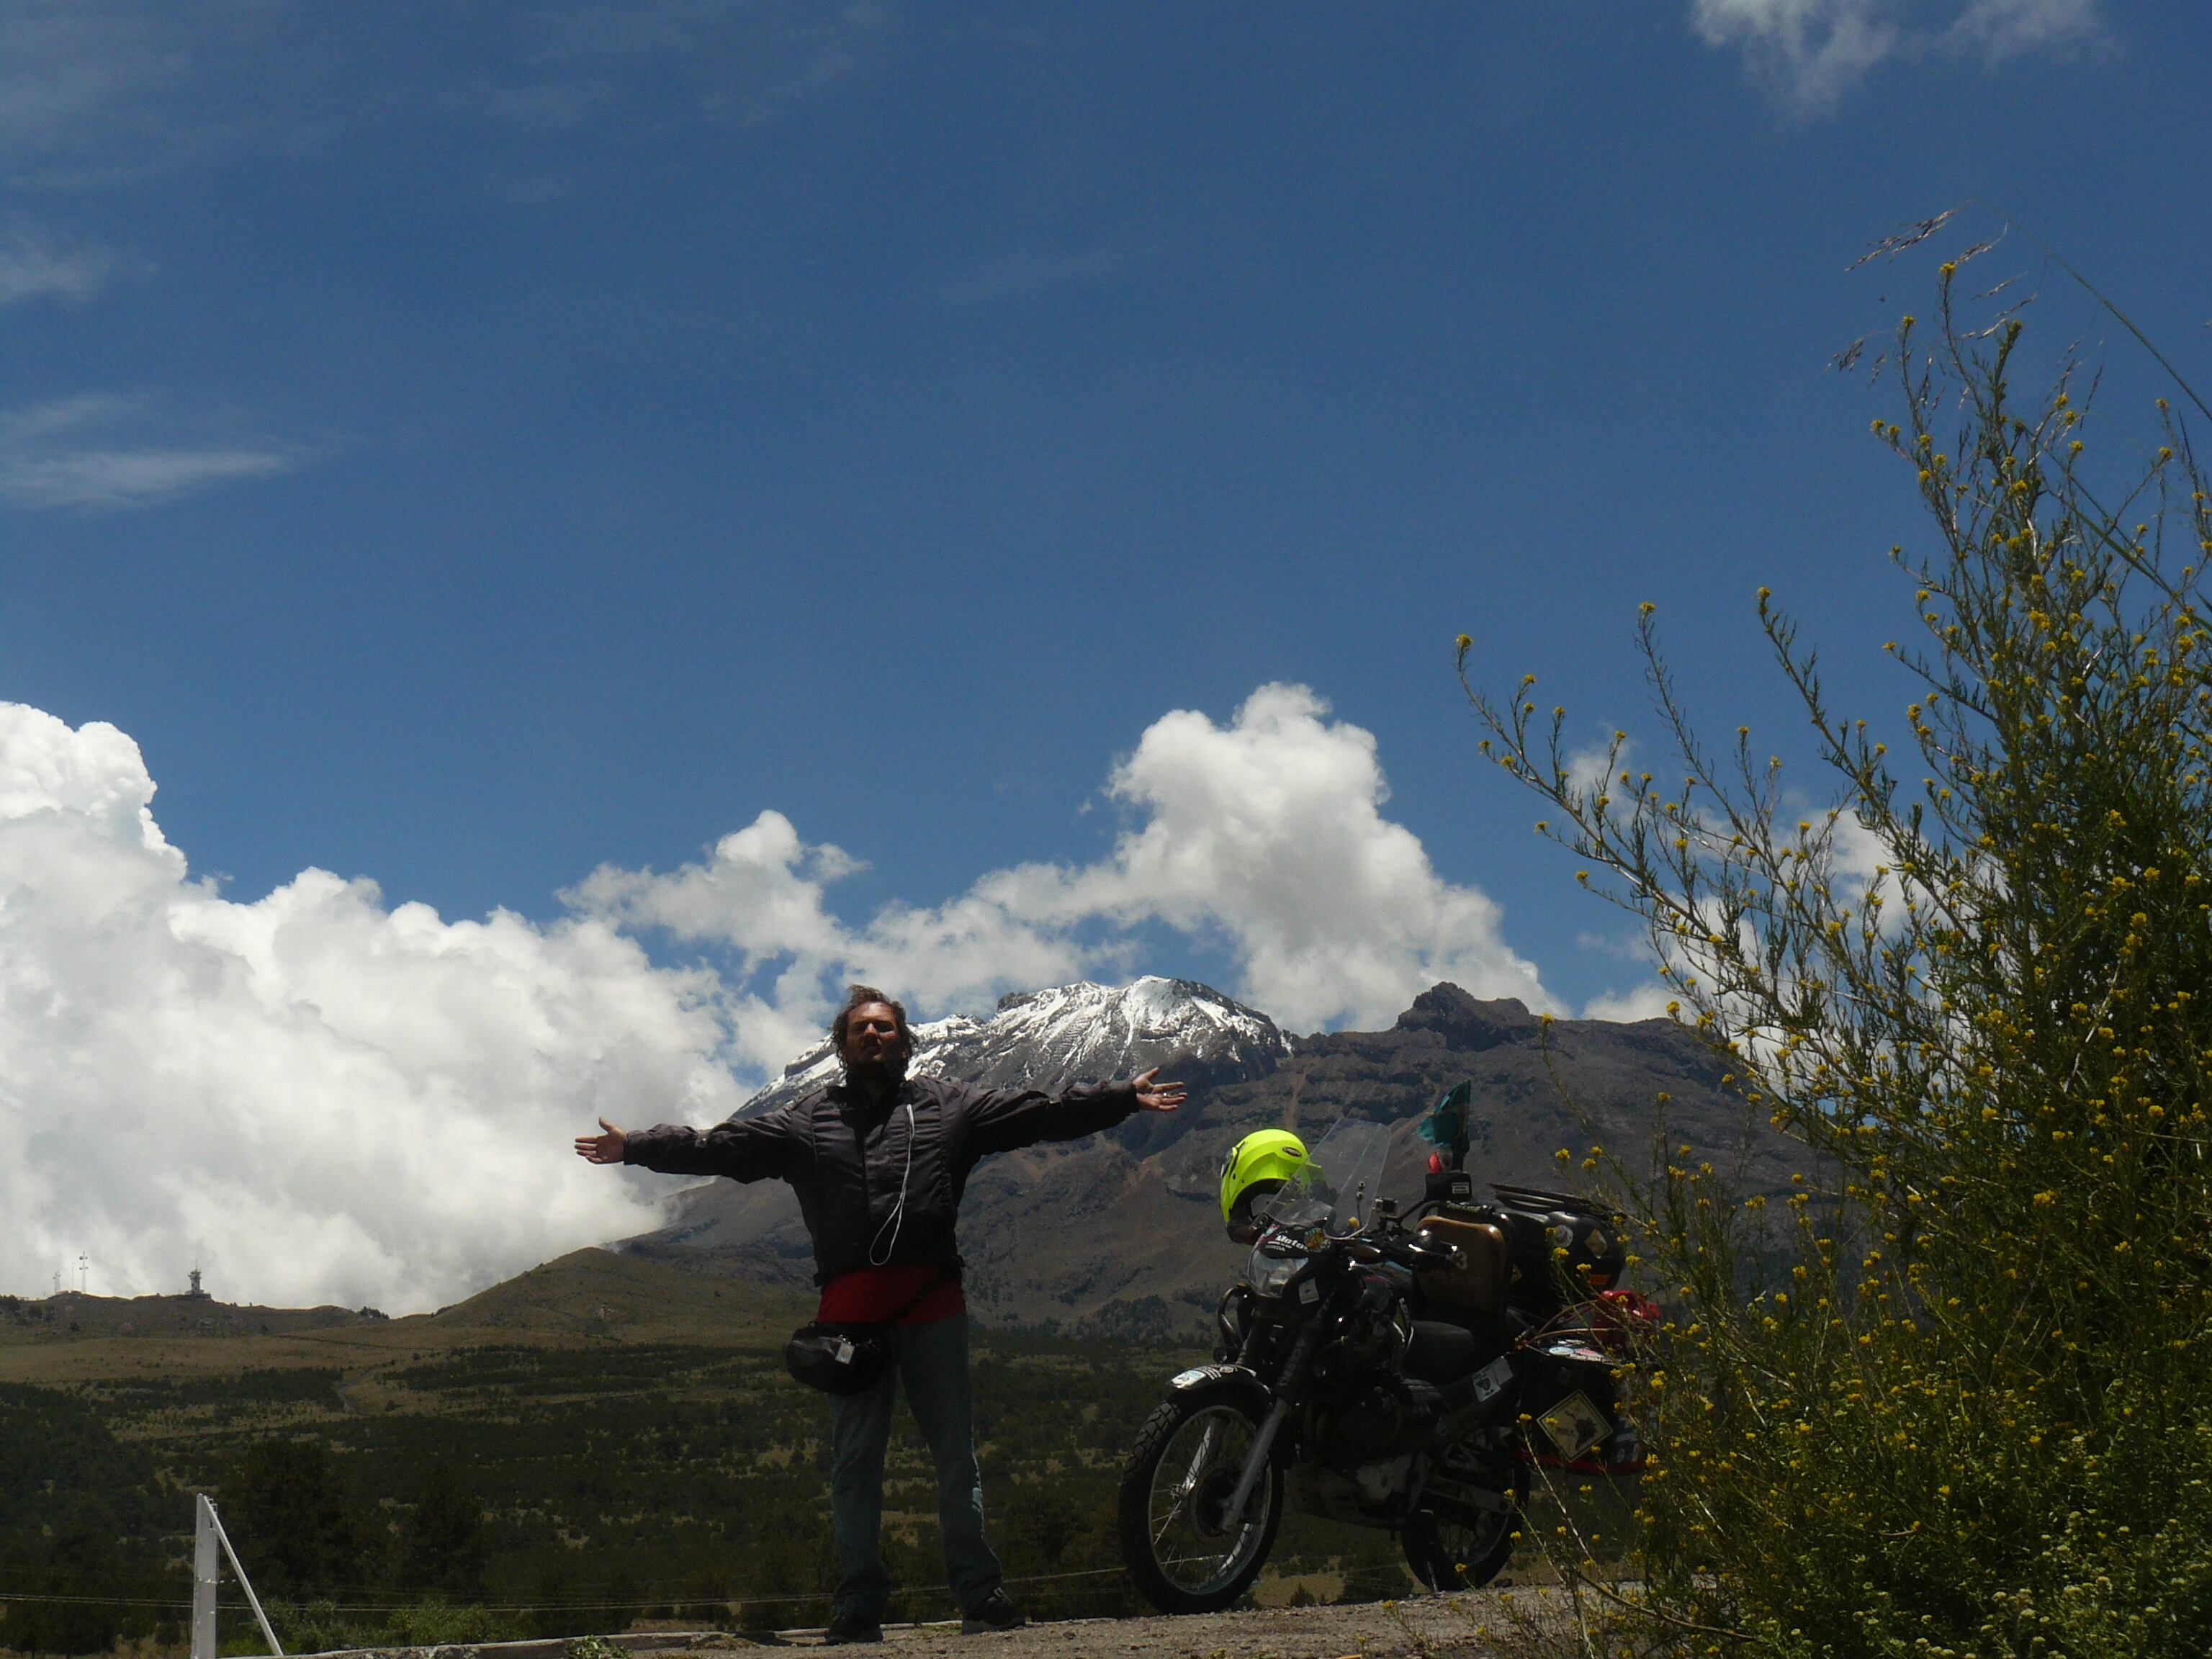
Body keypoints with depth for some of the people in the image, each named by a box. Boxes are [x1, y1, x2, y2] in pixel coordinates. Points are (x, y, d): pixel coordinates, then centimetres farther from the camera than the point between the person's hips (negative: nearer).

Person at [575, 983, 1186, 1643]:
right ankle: (859, 1602, 9)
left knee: (956, 1451, 2)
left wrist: (1123, 1098, 5)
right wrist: (637, 1147, 3)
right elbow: (722, 1144, 10)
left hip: (932, 1301, 0)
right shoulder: (807, 1119, 14)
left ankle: (979, 1591, 7)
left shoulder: (948, 1105, 13)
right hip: (850, 1308, 1)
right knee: (853, 1459, 3)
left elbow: (1040, 1113, 11)